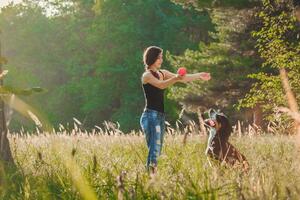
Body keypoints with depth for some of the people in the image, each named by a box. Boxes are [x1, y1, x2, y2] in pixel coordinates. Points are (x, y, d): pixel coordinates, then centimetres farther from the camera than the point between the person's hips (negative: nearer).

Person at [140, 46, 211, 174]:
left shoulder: (162, 73, 17)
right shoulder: (147, 75, -7)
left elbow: (183, 79, 15)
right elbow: (161, 85, -26)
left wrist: (199, 76, 5)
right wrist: (176, 78, -41)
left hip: (160, 116, 9)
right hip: (151, 116, -9)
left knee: (157, 150, 7)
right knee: (154, 150, -16)